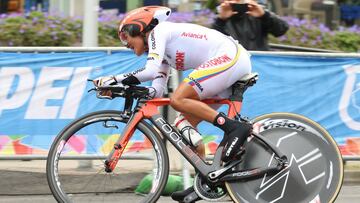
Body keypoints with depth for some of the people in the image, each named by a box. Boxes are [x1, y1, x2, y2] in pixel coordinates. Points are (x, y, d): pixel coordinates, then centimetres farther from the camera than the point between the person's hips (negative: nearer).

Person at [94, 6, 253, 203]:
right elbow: (156, 91, 13)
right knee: (188, 122, 7)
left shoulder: (158, 31, -3)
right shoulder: (165, 50, 24)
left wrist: (114, 79, -11)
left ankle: (235, 127, -20)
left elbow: (150, 71, -18)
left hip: (229, 56, -10)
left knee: (178, 100, -19)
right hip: (235, 62, 10)